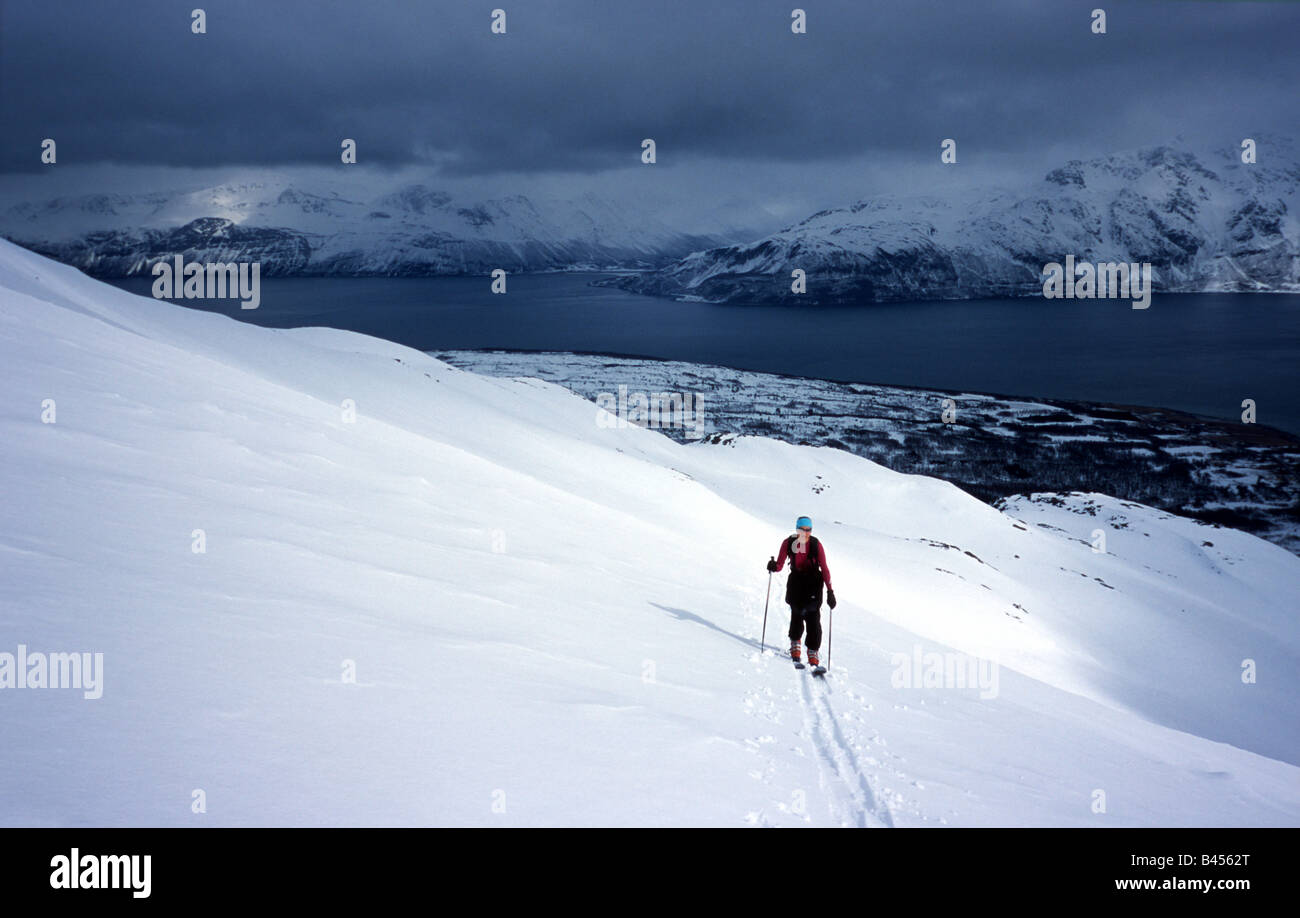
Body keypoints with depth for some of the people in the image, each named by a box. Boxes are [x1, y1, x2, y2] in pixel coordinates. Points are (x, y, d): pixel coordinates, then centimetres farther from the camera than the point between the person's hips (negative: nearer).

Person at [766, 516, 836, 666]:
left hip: (813, 582, -1)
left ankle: (813, 652, -3)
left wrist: (830, 591, -13)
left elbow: (824, 569, -9)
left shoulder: (816, 545, -11)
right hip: (796, 581, 1)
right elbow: (779, 565, -5)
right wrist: (773, 566, -30)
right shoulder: (788, 543, -8)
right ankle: (795, 644, 12)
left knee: (813, 617, -11)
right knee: (797, 613, -13)